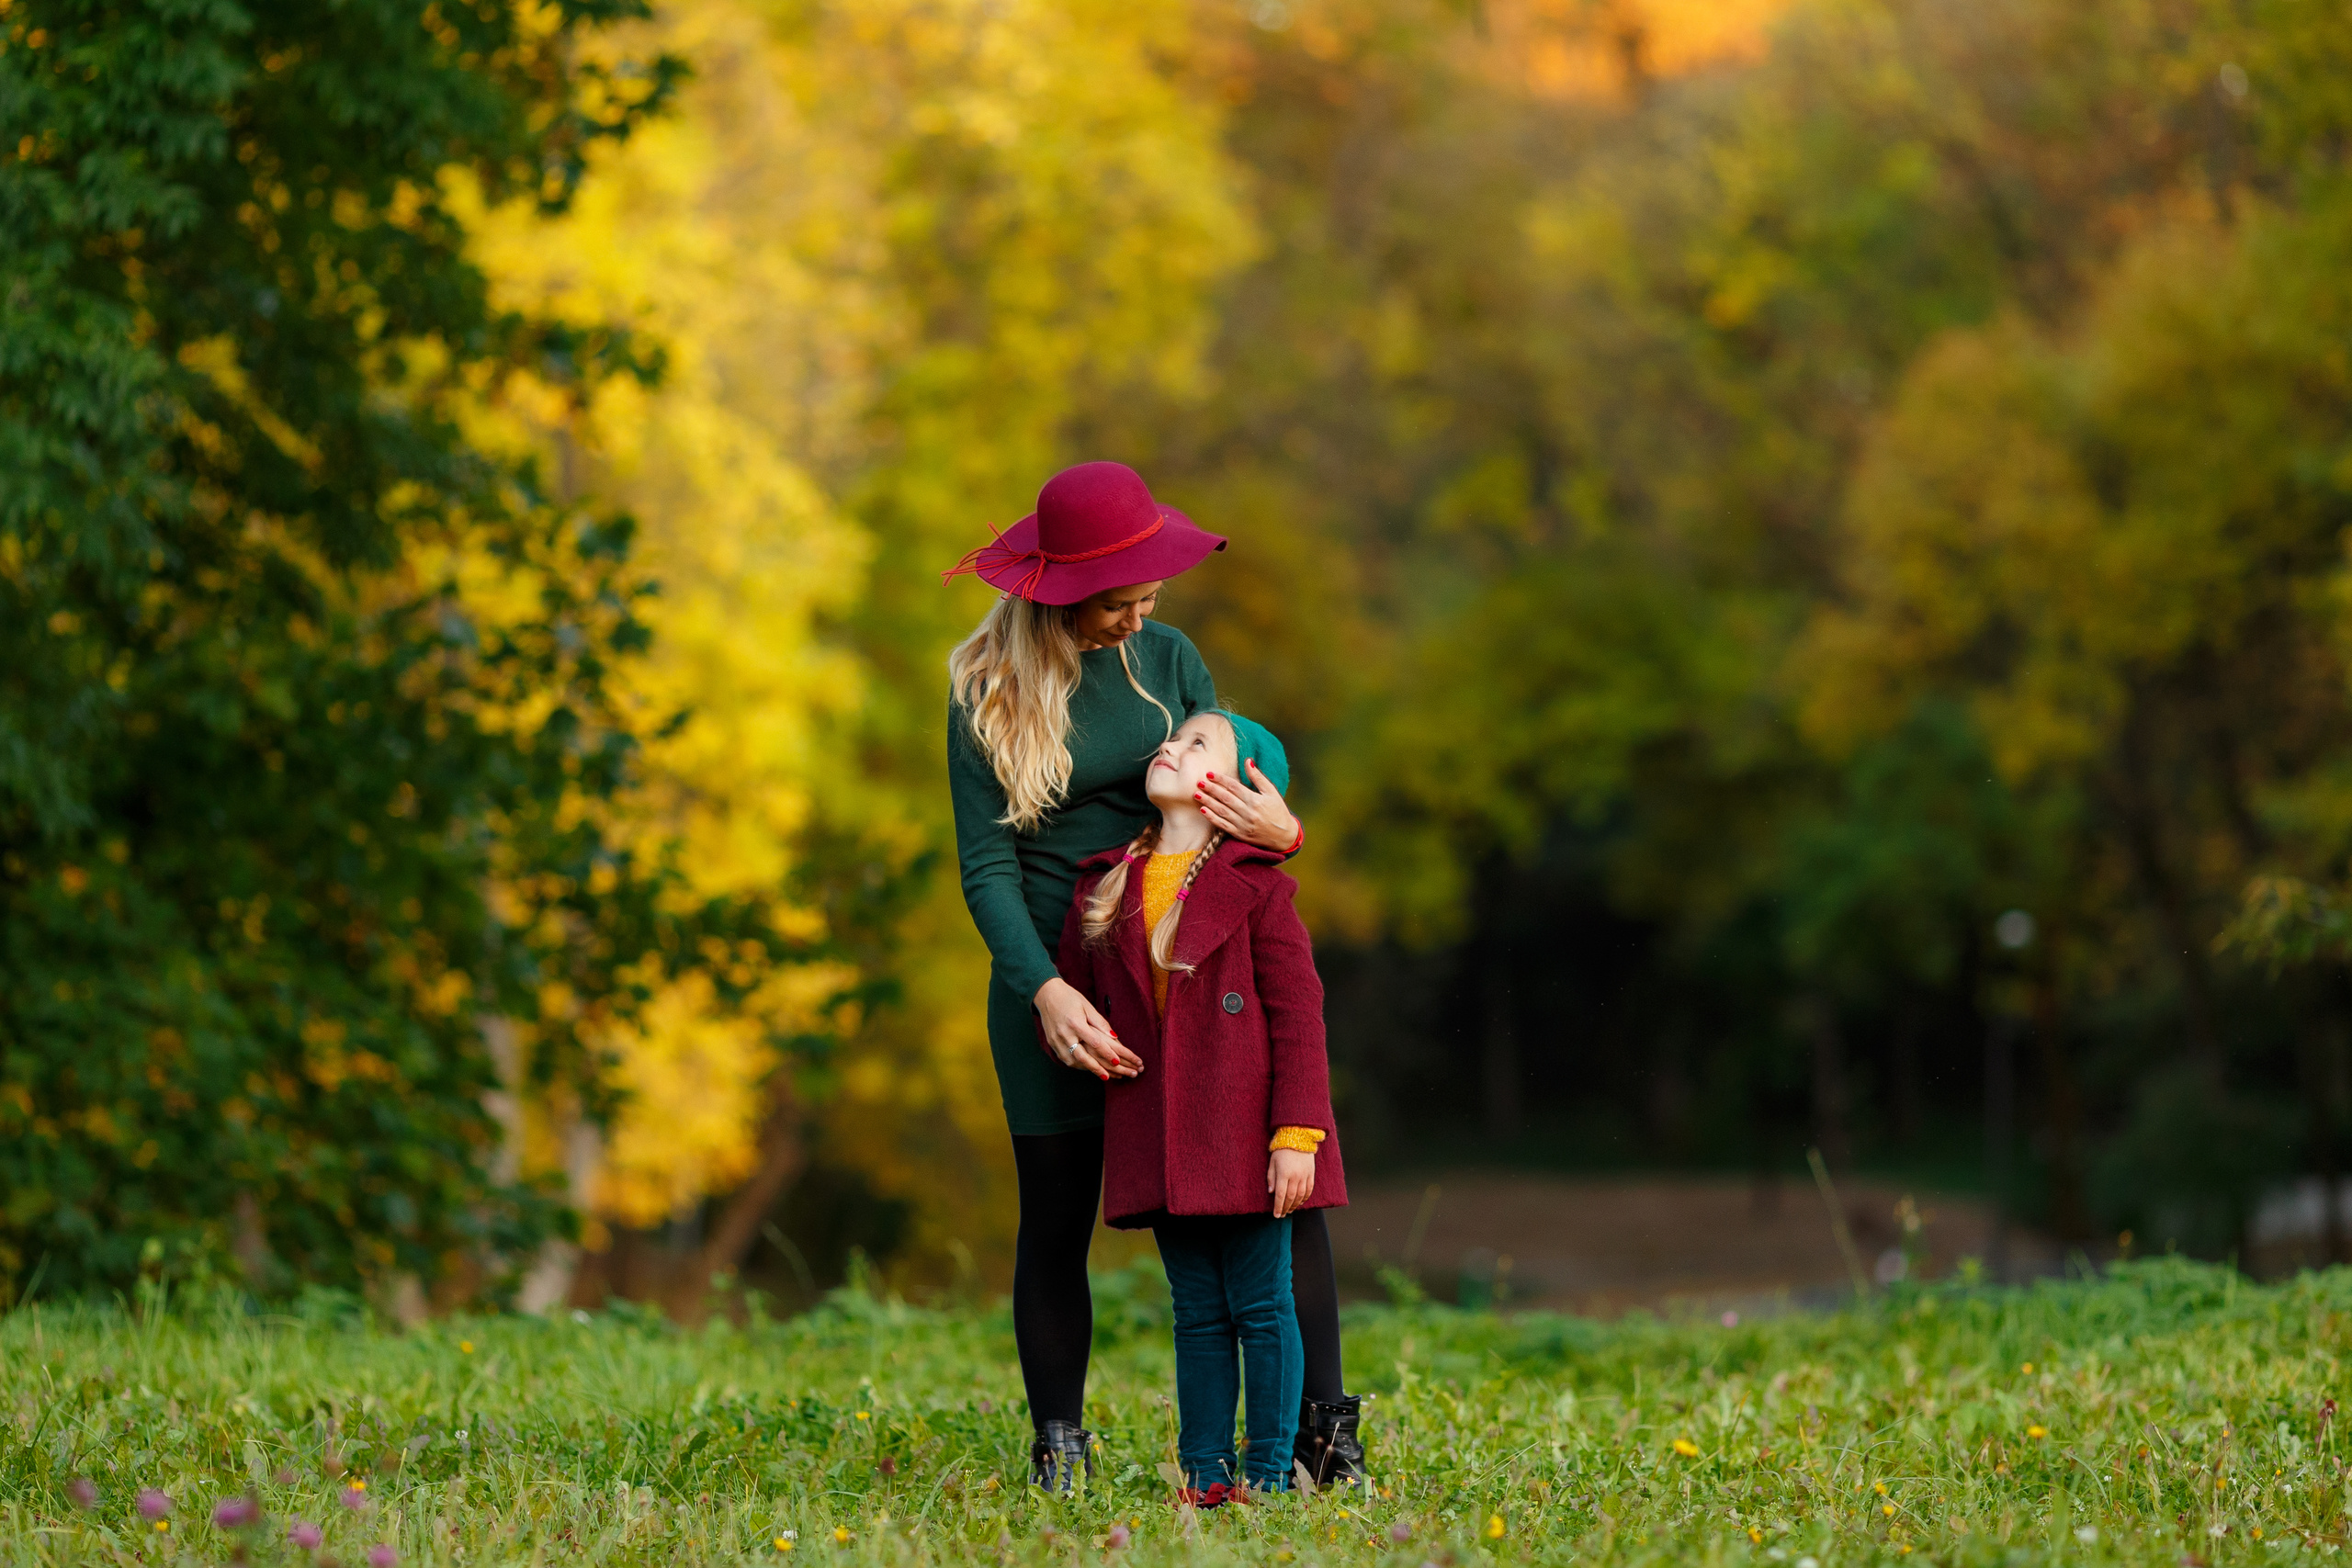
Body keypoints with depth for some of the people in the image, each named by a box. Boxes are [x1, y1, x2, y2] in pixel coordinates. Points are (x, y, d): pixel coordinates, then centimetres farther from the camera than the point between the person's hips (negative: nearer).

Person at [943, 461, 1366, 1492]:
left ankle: (1324, 1429, -5)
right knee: (1057, 1218, 4)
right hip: (1053, 974, -2)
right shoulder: (989, 690, -3)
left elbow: (1233, 806, 10)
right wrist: (1045, 992, -20)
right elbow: (986, 866, -6)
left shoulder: (1167, 659, 7)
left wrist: (1280, 830, -15)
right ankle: (1059, 1452, 15)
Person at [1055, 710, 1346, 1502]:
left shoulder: (1256, 890, -5)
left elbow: (1298, 1016, -8)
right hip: (1159, 1145, 4)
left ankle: (1269, 1473, 7)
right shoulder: (1104, 891, 8)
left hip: (1245, 1140, -4)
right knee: (1198, 1312, 10)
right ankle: (1203, 1474, 13)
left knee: (1261, 1305, 1)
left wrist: (1297, 1134, -13)